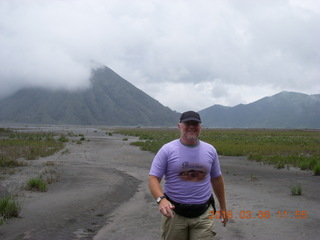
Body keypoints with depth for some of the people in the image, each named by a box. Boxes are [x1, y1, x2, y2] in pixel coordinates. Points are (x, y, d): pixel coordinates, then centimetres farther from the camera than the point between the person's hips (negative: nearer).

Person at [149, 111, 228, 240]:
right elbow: (153, 178, -10)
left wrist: (223, 207, 17)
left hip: (204, 214, 2)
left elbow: (217, 179, 14)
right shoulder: (167, 150, -6)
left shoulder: (210, 150, 5)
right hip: (174, 212, -2)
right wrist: (161, 199, -28)